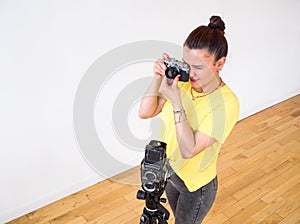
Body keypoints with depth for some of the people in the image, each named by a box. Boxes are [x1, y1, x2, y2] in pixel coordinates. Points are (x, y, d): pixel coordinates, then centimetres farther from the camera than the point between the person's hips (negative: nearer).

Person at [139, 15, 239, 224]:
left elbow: (189, 150, -33)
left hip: (195, 184, -5)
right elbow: (145, 112, -13)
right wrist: (158, 78, -25)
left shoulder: (227, 103, -30)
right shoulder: (182, 82, -13)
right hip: (168, 169, 5)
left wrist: (176, 102, -37)